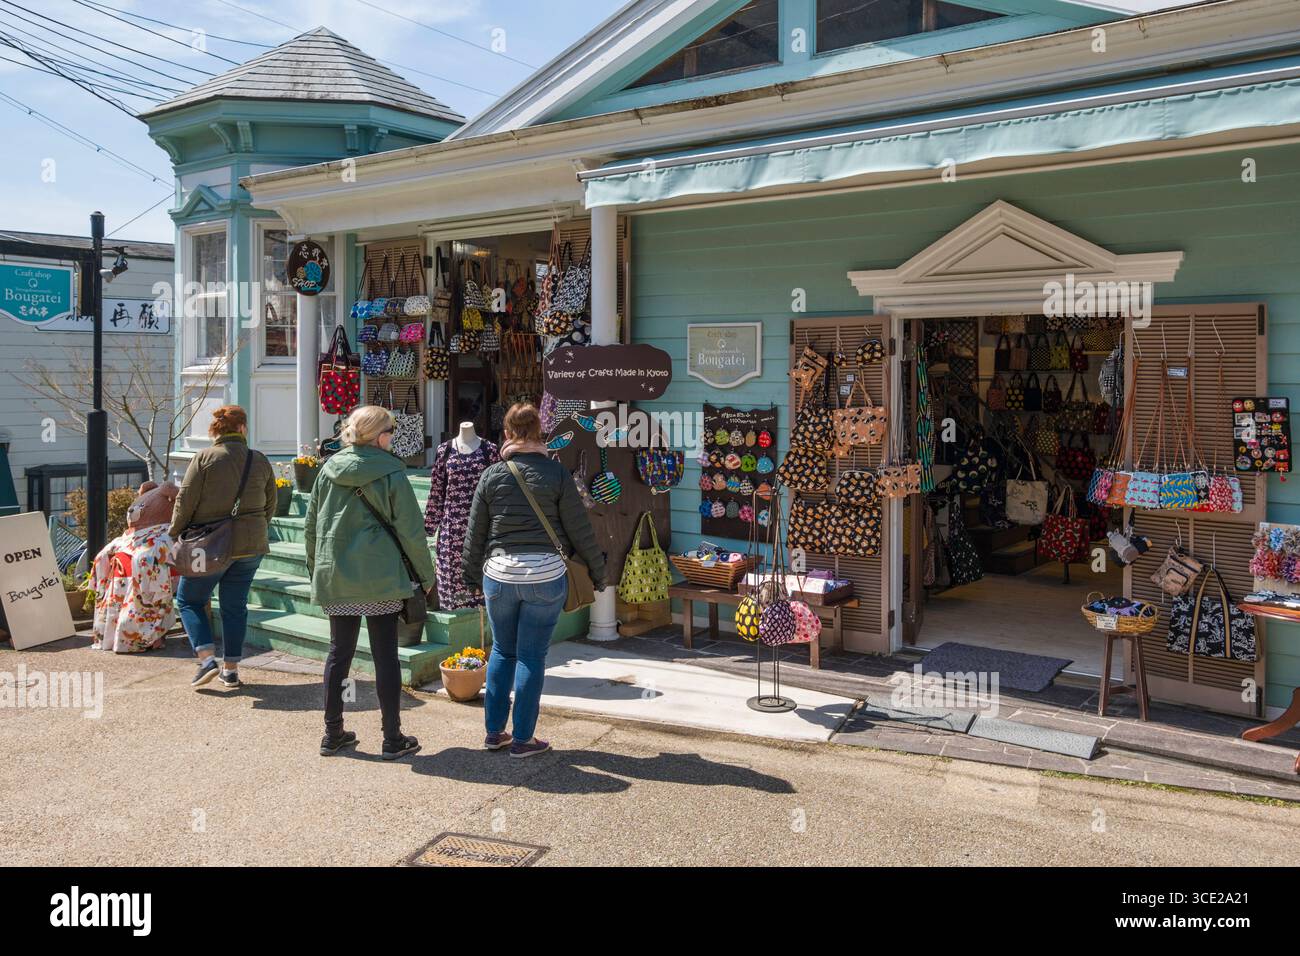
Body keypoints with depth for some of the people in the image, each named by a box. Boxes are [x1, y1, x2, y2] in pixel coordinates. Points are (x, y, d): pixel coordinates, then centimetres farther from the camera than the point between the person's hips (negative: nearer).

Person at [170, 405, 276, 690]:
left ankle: (207, 658, -1)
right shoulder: (260, 461, 3)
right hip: (251, 546, 4)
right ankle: (231, 669, 14)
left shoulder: (204, 458, -8)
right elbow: (270, 504, 10)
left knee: (189, 600, 12)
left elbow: (185, 501, -10)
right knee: (235, 605, 13)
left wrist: (175, 533, 4)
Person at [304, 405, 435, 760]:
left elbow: (312, 524, 11)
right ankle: (393, 739, 10)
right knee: (385, 655, 3)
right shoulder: (391, 473, -9)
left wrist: (315, 568, 22)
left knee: (339, 653, 14)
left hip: (335, 576, 4)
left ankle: (333, 734, 21)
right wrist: (425, 575, 2)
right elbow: (411, 530, -8)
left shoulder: (329, 469, 5)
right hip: (381, 577, -4)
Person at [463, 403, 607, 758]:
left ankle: (494, 731, 23)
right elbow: (580, 530, -2)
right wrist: (598, 573, 10)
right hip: (546, 575, -2)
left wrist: (472, 575, 20)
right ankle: (522, 739, 12)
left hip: (499, 575, 2)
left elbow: (475, 533, 7)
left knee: (502, 651, 17)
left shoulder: (491, 475, 2)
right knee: (531, 656, 5)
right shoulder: (556, 473, -4)